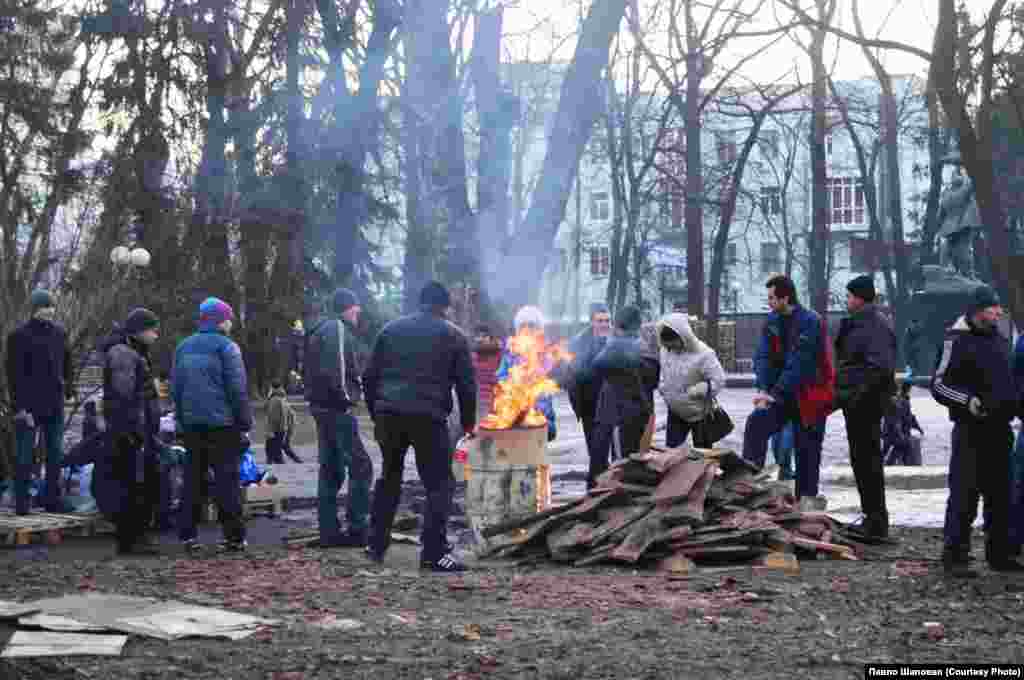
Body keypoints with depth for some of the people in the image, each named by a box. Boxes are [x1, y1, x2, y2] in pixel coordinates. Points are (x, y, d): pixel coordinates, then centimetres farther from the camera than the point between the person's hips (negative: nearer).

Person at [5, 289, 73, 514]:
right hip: (29, 405, -6)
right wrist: (19, 406, -14)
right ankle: (21, 503, 3)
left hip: (55, 405, 6)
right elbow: (14, 373, -9)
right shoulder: (19, 335, -7)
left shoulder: (59, 332, 9)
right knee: (24, 456, -2)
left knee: (56, 455, 9)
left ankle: (52, 501, 17)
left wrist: (68, 390, 10)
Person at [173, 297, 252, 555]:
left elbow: (175, 387, 15)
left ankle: (188, 536, 8)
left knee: (193, 478, 11)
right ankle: (234, 537, -3)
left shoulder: (183, 347, 12)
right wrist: (245, 424, -6)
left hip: (191, 424, 6)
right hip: (221, 424, -6)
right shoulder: (226, 347, -7)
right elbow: (238, 389, -10)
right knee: (227, 479, -2)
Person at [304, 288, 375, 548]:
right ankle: (358, 529, -8)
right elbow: (336, 368, -23)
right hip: (338, 408, -10)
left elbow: (311, 371, 20)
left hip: (321, 407, 10)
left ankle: (329, 531, 11)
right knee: (360, 467, -6)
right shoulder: (338, 329, -10)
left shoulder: (318, 332, 21)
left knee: (331, 470, 11)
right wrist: (345, 396, -13)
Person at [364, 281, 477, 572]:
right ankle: (433, 553, -5)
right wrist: (468, 422, 15)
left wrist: (376, 414, 21)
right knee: (438, 484, 2)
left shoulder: (391, 329, 14)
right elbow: (466, 384, 4)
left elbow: (370, 377, 13)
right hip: (428, 417, -4)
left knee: (389, 478, 20)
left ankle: (376, 546, 22)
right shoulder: (453, 335, 6)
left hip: (389, 414, 4)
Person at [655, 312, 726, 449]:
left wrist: (696, 391, -29)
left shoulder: (703, 354, -23)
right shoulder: (666, 351, -4)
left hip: (700, 413, -5)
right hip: (675, 412, 5)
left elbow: (719, 381, -22)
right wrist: (661, 385, -5)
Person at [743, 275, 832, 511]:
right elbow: (764, 357, -1)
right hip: (779, 392, 5)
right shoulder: (772, 322, 4)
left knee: (807, 447, 2)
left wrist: (774, 393, -24)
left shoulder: (810, 322, -17)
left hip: (809, 395, -5)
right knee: (756, 423, -17)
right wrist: (762, 389, -17)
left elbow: (798, 365, -22)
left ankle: (807, 498, 14)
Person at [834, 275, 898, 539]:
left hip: (866, 403, -11)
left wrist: (856, 395, -23)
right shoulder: (856, 323, 17)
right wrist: (842, 393, 17)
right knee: (862, 459, 15)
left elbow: (880, 368, -25)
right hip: (856, 402, 11)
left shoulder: (877, 326, -16)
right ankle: (873, 517, 23)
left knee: (867, 459, -7)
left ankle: (876, 521, -3)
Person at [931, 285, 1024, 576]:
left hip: (1000, 428, 8)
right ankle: (954, 556, -4)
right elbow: (939, 384, -11)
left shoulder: (999, 340, 15)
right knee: (964, 494, -8)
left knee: (1000, 494, 13)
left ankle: (999, 553, 22)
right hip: (971, 429, -8)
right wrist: (969, 402, -22)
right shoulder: (957, 340, -8)